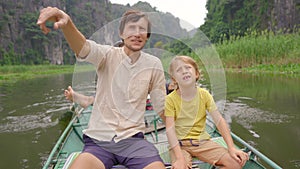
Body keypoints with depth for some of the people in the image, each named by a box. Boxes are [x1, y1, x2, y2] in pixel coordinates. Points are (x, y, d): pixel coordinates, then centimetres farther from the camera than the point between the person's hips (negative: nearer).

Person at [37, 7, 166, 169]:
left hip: (133, 139, 1)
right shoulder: (108, 55, -2)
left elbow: (162, 107, 9)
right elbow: (84, 47, -24)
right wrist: (66, 22, -45)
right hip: (98, 140, -1)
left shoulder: (154, 65, 3)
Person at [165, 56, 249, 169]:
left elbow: (219, 120, -5)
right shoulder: (170, 99, -10)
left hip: (202, 141, 4)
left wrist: (231, 148, -14)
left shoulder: (204, 95, -1)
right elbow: (170, 129, -16)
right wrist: (180, 158, -27)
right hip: (180, 144, -3)